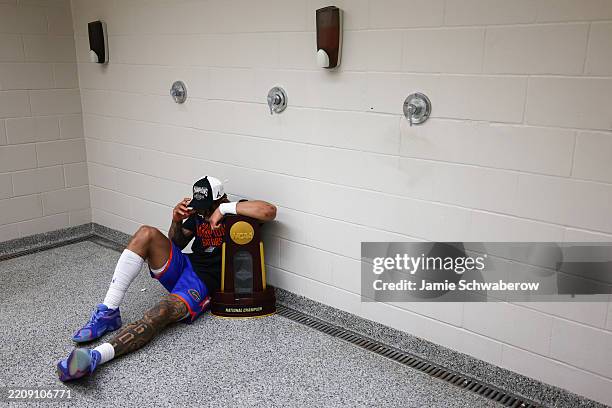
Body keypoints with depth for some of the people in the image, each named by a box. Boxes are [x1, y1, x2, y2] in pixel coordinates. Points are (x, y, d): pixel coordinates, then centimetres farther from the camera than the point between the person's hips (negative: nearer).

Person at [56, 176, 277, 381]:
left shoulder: (237, 210, -3)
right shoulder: (198, 213, 14)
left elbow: (269, 211, -25)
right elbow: (176, 243, 19)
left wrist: (224, 208, -22)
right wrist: (177, 222, -2)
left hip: (204, 281, -6)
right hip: (182, 264, 7)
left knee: (160, 313, -35)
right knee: (147, 233, -19)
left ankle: (95, 356, -54)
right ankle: (108, 312, -22)